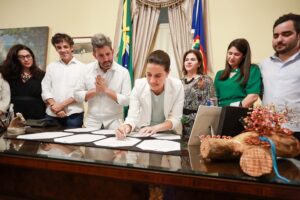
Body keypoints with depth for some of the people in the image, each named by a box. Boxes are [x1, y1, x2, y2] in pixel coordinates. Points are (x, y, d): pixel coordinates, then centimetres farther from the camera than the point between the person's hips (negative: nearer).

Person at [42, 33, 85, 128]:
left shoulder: (82, 67, 3)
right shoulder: (51, 66, 13)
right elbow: (45, 89, 7)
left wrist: (61, 105, -9)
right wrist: (54, 106, -8)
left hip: (73, 114, -2)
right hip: (52, 114, 3)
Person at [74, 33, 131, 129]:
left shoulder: (123, 72, -9)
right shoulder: (87, 70, -1)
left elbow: (127, 100, -12)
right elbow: (77, 95, 1)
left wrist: (106, 89, -17)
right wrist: (94, 91, -14)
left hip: (114, 123, -2)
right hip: (92, 122, 2)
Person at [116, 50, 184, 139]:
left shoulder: (177, 86, -15)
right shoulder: (139, 85, -13)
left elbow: (175, 119, -12)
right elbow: (132, 117, -14)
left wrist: (156, 128, -28)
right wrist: (126, 127, -35)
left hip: (169, 135, 0)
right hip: (143, 134, 1)